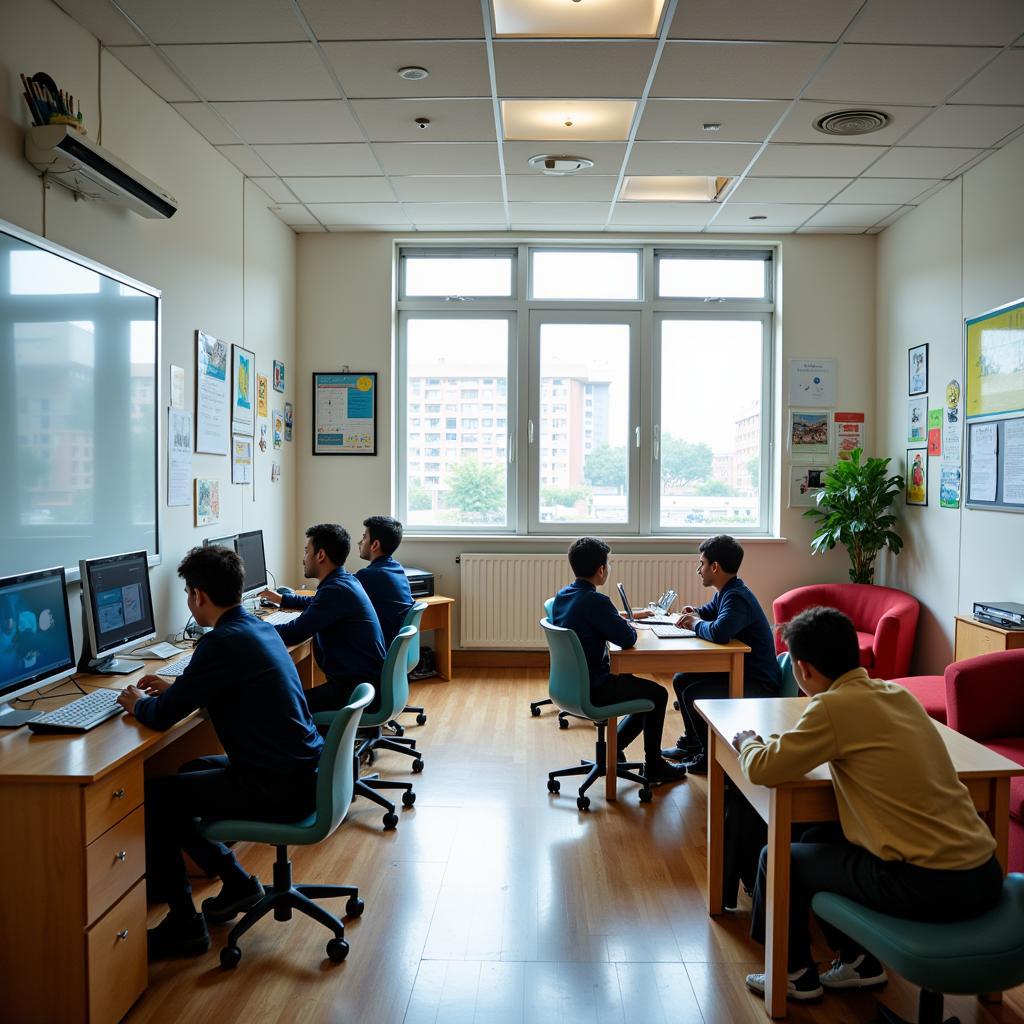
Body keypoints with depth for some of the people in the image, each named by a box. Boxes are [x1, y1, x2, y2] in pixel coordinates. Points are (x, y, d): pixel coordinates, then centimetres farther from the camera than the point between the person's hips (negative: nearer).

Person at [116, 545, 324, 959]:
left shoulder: (222, 642, -20)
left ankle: (184, 924, 10)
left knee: (152, 797, 0)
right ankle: (237, 882, 28)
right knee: (186, 774, 25)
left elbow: (162, 717, -14)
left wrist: (138, 702, 7)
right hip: (302, 770, 9)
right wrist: (174, 688, 24)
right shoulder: (260, 627, 9)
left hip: (277, 788, -9)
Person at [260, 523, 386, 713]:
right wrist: (281, 599, 43)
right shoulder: (345, 580, 13)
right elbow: (317, 603, 38)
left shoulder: (336, 589, -18)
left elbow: (293, 634, -17)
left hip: (361, 690, -10)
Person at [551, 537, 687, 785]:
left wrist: (618, 621, 7)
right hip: (590, 690, -9)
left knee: (641, 688, 25)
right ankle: (653, 766, 19)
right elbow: (627, 639, -24)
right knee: (657, 694, 8)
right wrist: (629, 626, -2)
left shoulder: (561, 596, 3)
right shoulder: (595, 601, -24)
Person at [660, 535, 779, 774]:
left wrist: (697, 624, -20)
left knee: (693, 693, -24)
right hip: (737, 669, 11)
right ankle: (692, 743, 28)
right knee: (681, 680, 14)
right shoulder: (726, 591, 7)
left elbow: (719, 633, -43)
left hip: (759, 685, -11)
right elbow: (711, 611, 28)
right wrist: (695, 614, 3)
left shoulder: (737, 597, -26)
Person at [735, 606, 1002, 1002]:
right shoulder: (897, 693, 7)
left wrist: (748, 742, 10)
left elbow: (763, 769, -12)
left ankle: (797, 975, 31)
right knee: (817, 840, 24)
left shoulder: (834, 706, -15)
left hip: (930, 887, -7)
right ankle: (858, 962, 34)